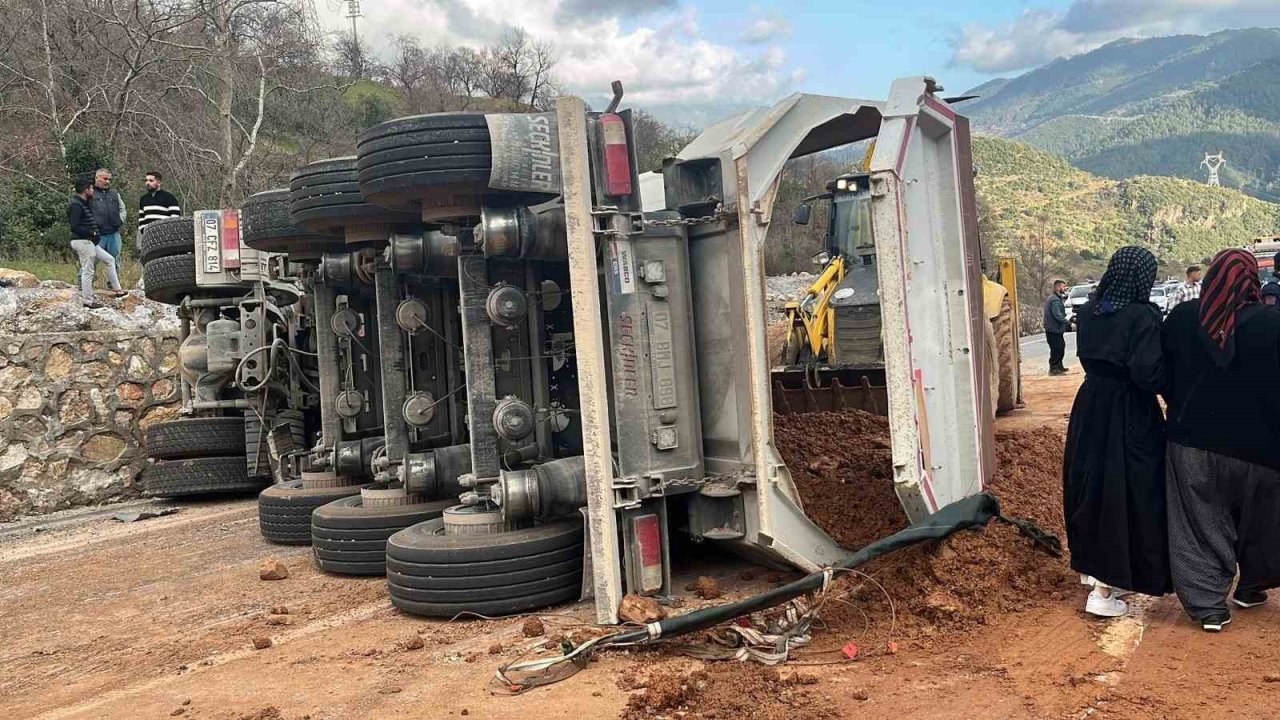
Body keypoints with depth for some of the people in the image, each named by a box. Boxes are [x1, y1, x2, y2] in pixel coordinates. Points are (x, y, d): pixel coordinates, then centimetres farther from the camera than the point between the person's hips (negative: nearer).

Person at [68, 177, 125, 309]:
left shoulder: (85, 203, 14)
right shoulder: (76, 205, -16)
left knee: (110, 260, 15)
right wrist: (92, 232, -16)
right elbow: (74, 226, -23)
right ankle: (88, 300, 4)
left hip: (90, 242, 11)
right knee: (88, 271, -4)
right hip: (82, 242, -11)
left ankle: (116, 289, 18)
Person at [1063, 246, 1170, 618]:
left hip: (1090, 409, 7)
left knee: (1094, 487, 18)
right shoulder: (1142, 317, -18)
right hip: (1129, 416, -7)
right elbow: (1149, 373, -23)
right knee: (1127, 493, 2)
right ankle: (1104, 590, 5)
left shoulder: (1088, 312, 3)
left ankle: (1098, 568, 34)